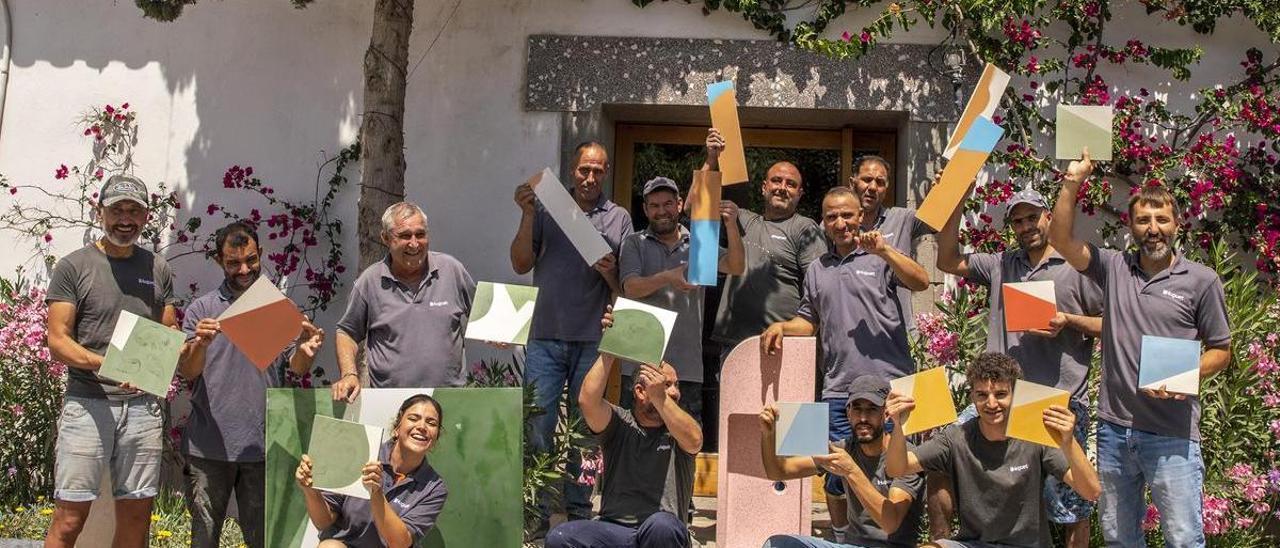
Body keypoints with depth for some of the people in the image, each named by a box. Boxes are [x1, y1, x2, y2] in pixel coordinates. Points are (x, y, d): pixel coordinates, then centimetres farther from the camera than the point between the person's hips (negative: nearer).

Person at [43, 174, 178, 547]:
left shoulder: (158, 269, 12)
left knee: (136, 516, 7)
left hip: (143, 405, 4)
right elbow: (58, 341, -5)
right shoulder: (73, 267, 1)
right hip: (88, 403, -4)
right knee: (70, 518, -5)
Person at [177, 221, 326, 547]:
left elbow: (296, 368, 2)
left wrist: (304, 352, -21)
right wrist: (200, 344, -25)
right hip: (209, 445, -1)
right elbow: (187, 371, -3)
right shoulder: (201, 309, 5)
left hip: (262, 446, 1)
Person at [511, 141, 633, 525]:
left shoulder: (618, 218, 10)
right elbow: (521, 265, 3)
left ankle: (578, 511, 16)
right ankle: (537, 512, 5)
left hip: (592, 339, 0)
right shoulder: (547, 210, 9)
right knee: (538, 426, -3)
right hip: (546, 337, 0)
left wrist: (611, 273, -13)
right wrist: (527, 216, -7)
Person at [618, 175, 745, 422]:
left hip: (687, 365, 1)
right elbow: (630, 288, -7)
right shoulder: (634, 244, 9)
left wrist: (732, 226, -20)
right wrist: (667, 278, -25)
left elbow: (736, 267, -4)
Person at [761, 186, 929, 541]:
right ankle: (841, 537, 24)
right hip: (838, 389, 4)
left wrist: (885, 252, -23)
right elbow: (809, 322, 24)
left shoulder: (881, 257, 3)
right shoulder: (817, 270, 18)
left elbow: (921, 283, -12)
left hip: (889, 383, -4)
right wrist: (782, 326, 4)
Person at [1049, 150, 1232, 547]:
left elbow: (1221, 351, 3)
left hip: (1172, 435, -3)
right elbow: (1061, 239, -1)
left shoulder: (1202, 281, 0)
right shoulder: (1114, 268, 8)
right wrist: (1072, 184, -8)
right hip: (1114, 428, 3)